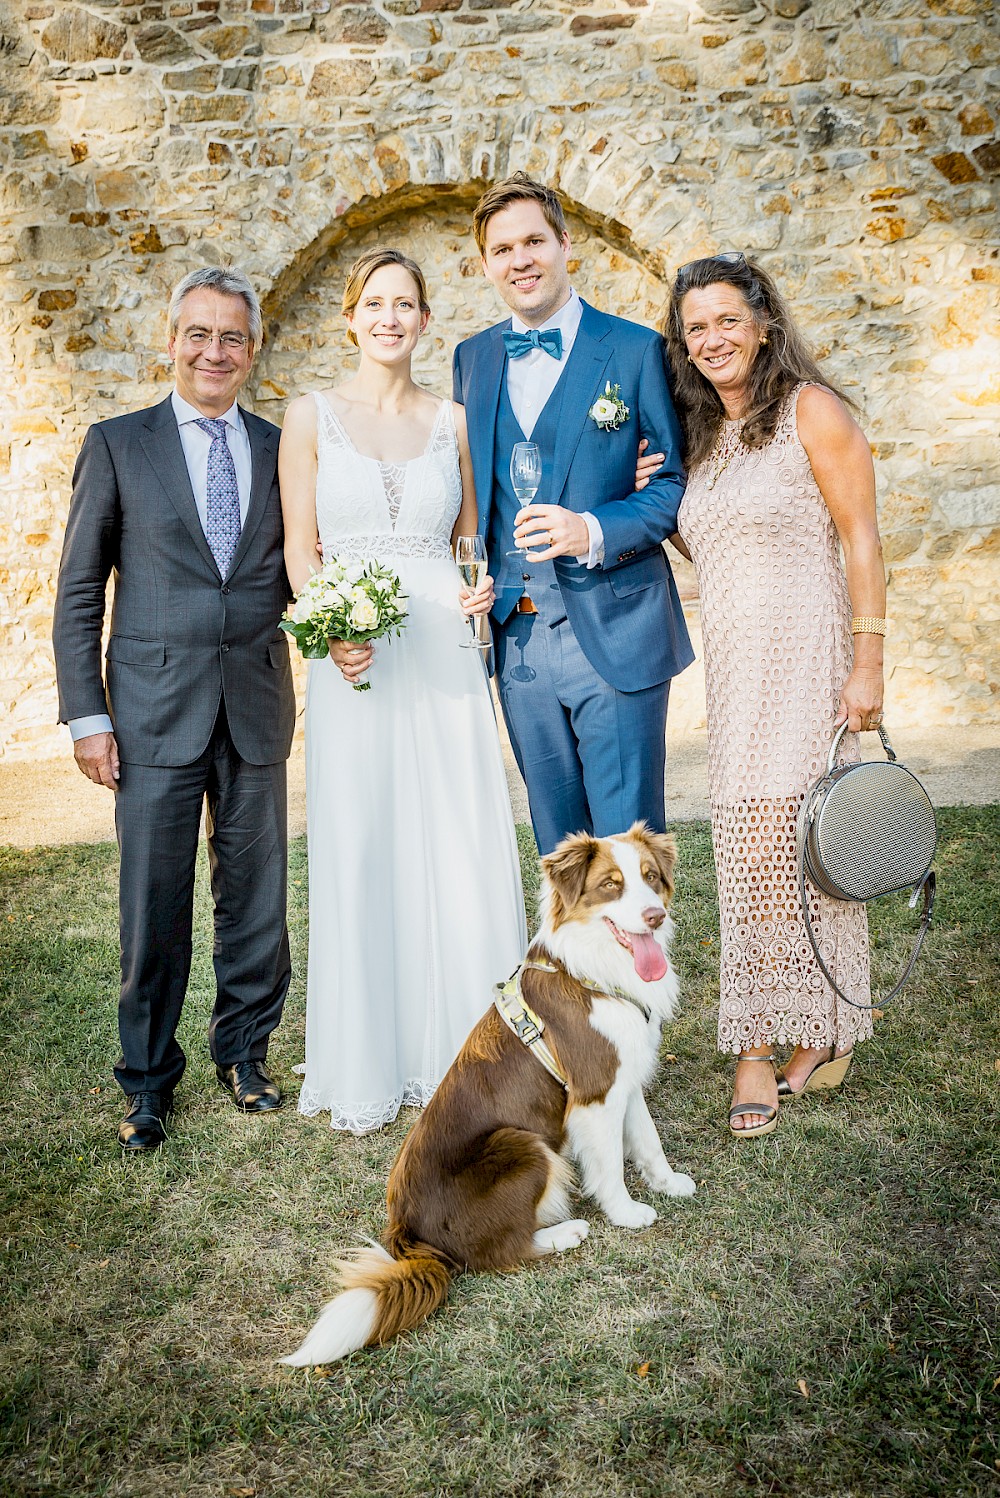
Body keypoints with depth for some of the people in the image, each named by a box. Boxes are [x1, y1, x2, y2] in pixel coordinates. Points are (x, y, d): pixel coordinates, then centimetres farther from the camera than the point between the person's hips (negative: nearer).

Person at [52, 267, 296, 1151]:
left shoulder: (281, 450, 9)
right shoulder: (117, 444, 3)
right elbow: (79, 594, 2)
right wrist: (86, 715, -5)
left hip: (258, 709, 2)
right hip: (154, 709, -2)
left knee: (257, 894, 11)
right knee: (154, 904, 4)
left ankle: (244, 1051, 30)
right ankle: (149, 1078, 22)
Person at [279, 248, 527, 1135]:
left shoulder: (453, 421, 11)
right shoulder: (312, 417, 5)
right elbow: (300, 550, 2)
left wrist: (484, 588, -5)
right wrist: (333, 633, -15)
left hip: (444, 654, 2)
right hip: (353, 659, -1)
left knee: (461, 852, 2)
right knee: (359, 855, 3)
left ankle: (463, 1049, 19)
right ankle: (367, 1066, 18)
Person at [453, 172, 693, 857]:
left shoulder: (636, 350, -2)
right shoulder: (472, 358, 12)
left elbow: (678, 482, -3)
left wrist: (594, 531, -20)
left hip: (614, 637, -4)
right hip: (517, 639, 4)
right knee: (558, 844, 14)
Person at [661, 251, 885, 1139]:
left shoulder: (810, 409, -3)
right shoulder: (702, 437, 15)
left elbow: (862, 540, -8)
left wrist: (868, 666, -13)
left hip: (805, 657, -5)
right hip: (733, 665, 6)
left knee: (785, 838, -5)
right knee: (754, 844, 4)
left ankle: (816, 1029, 13)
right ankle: (764, 1041, 12)